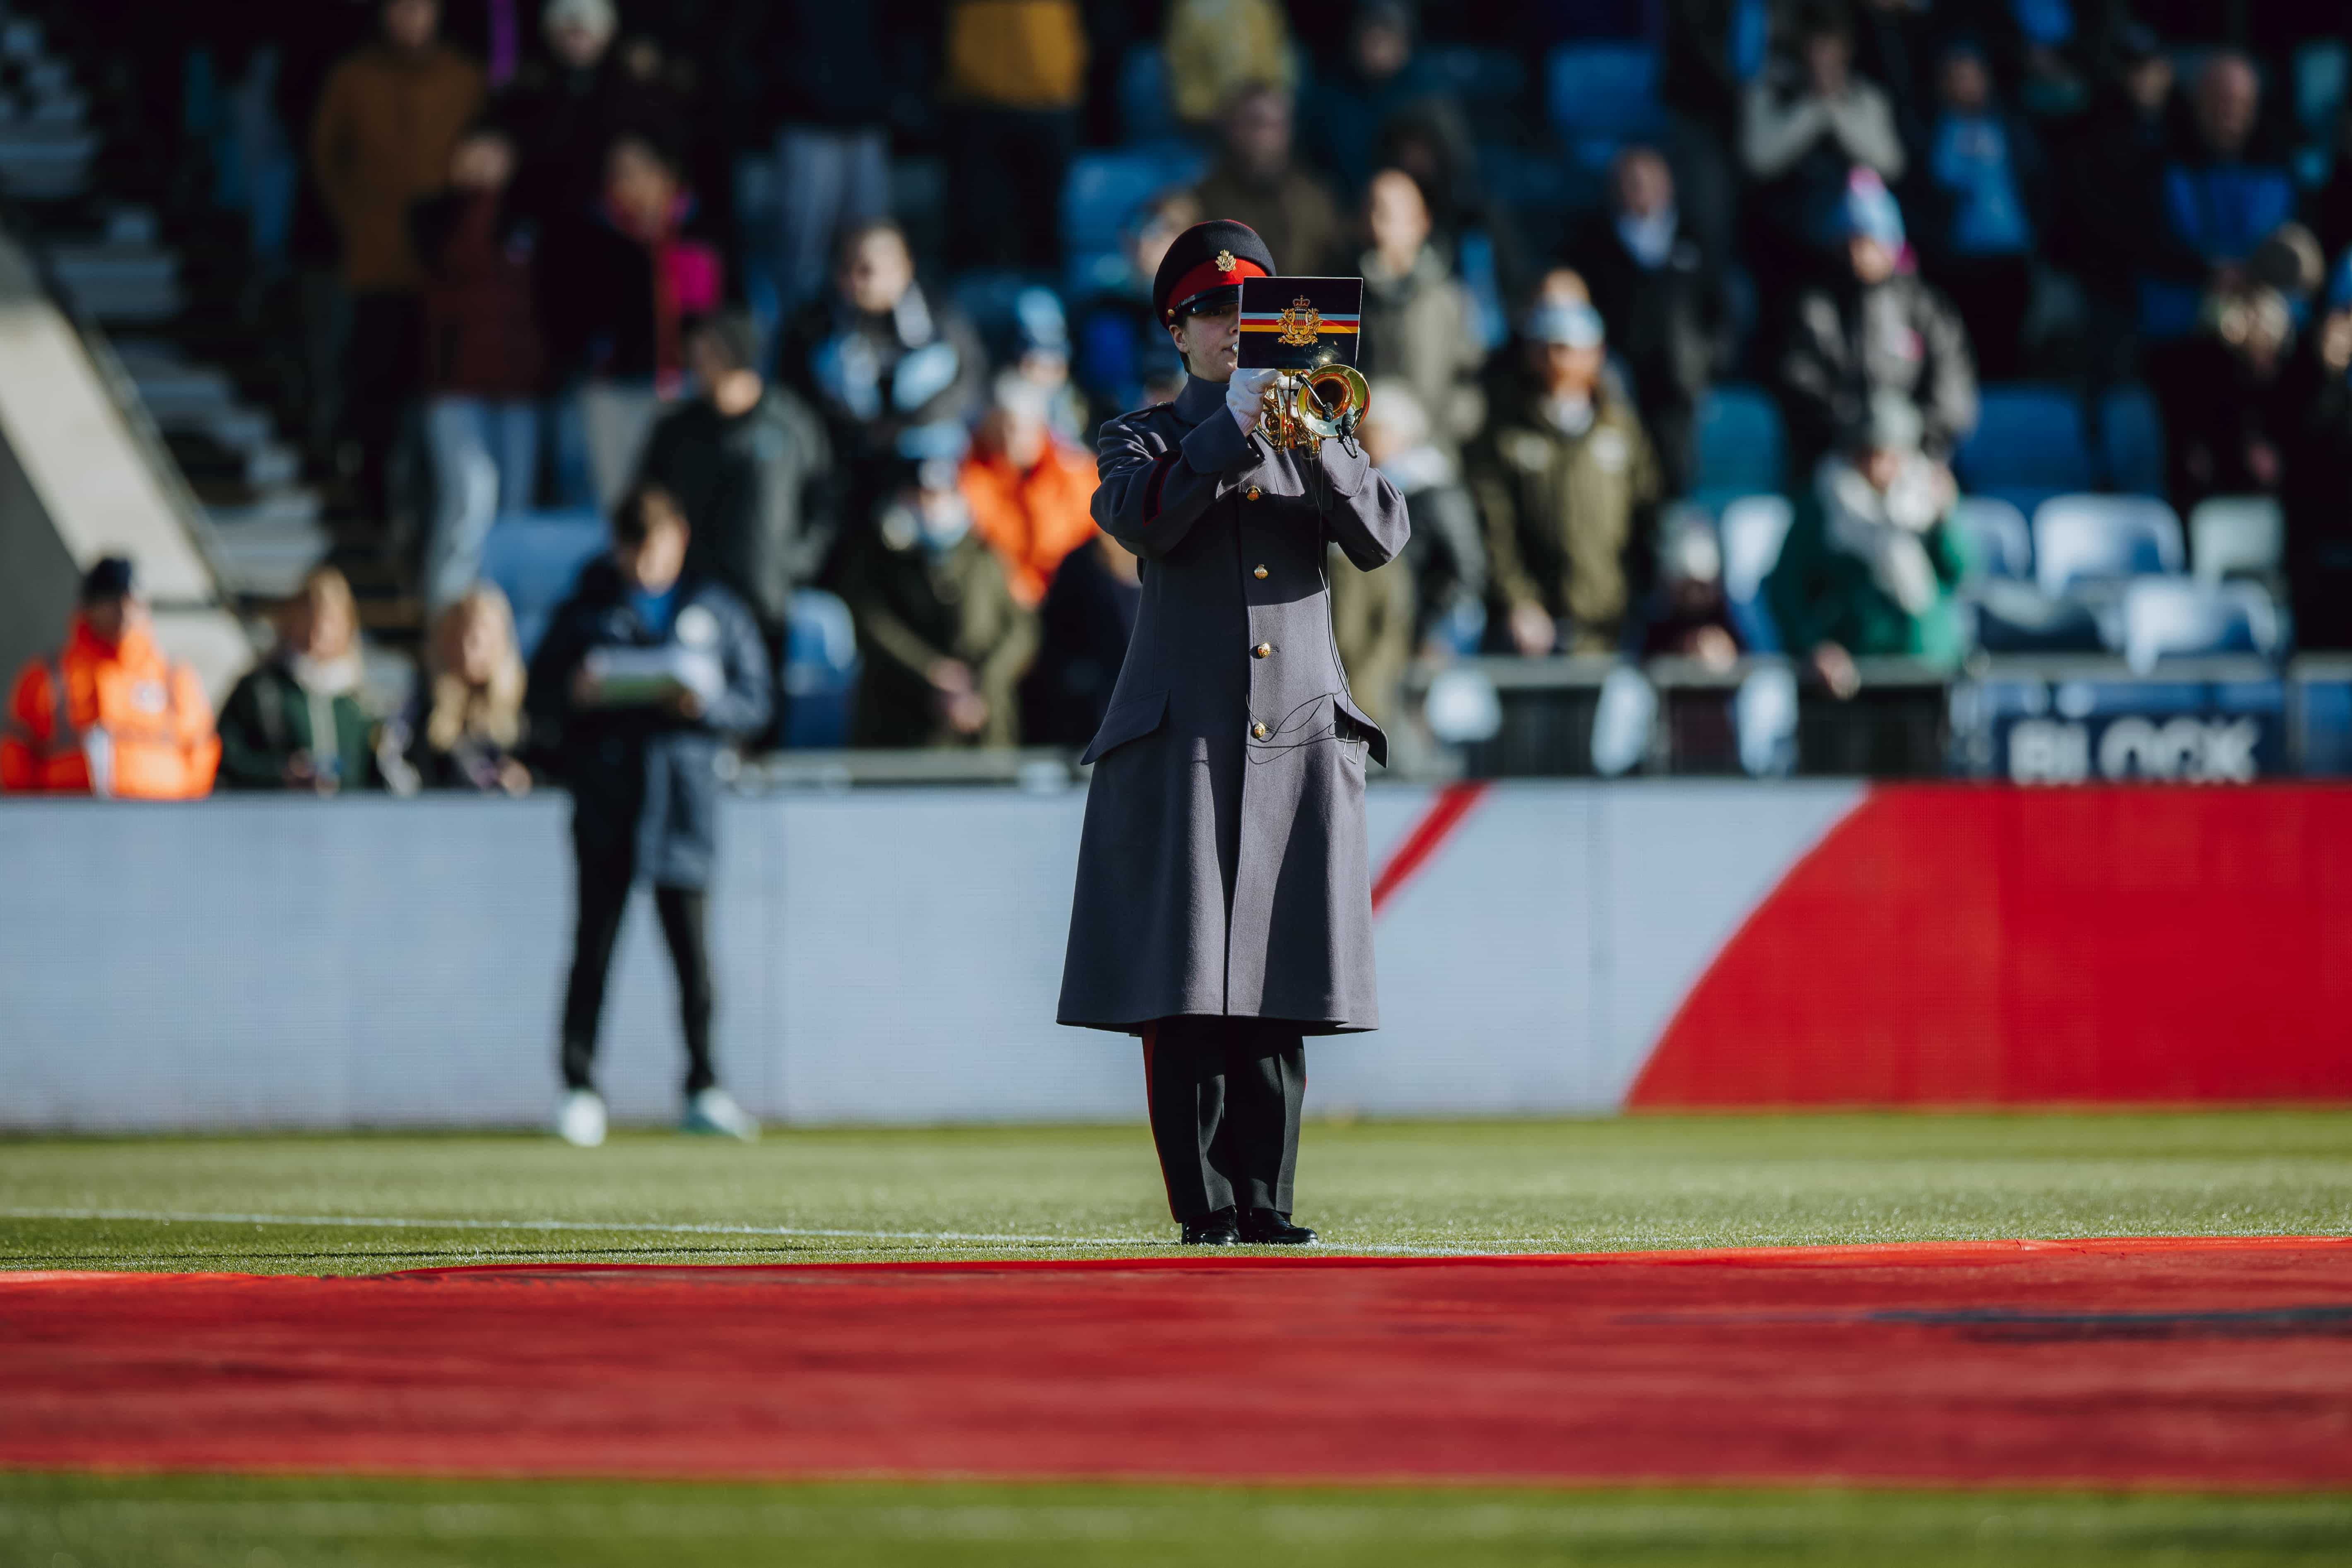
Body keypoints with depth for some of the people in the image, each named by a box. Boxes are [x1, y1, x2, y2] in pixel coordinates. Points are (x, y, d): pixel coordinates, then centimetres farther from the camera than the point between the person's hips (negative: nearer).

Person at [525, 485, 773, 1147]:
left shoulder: (718, 613, 10)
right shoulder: (585, 613, 10)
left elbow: (755, 701, 9)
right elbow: (538, 700, 10)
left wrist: (707, 705, -11)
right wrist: (572, 692, -12)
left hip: (684, 792, 0)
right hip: (604, 794, 0)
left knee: (692, 945, -2)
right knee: (595, 941, -4)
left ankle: (703, 1088, 7)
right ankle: (579, 1088, -1)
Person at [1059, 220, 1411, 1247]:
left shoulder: (1312, 435, 17)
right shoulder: (1145, 439, 10)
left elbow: (1382, 539, -1)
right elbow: (1138, 518, -12)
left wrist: (1312, 440, -14)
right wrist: (1229, 427, -17)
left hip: (1299, 739, 2)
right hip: (1182, 743, -2)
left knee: (1277, 989, 0)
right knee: (1184, 987, -7)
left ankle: (1265, 1200, 4)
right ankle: (1203, 1202, -3)